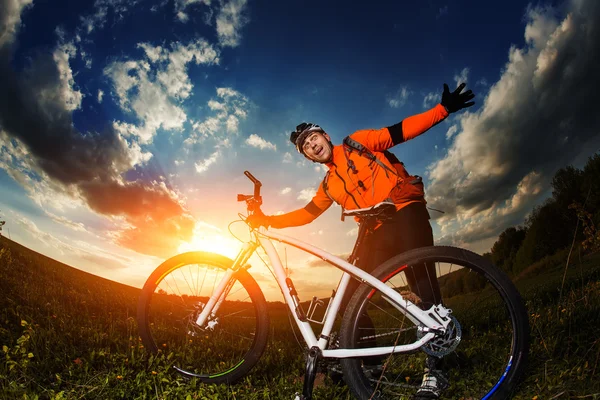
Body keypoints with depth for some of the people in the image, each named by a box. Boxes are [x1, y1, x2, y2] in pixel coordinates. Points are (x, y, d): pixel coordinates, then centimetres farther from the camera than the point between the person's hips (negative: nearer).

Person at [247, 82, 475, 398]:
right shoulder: (328, 185, 21)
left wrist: (444, 109, -6)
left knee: (422, 284, -24)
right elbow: (306, 213, 19)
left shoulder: (359, 143, 9)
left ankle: (436, 364, -16)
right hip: (377, 233, 6)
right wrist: (268, 220, 11)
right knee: (351, 301, -2)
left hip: (405, 214, -5)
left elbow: (400, 132, 2)